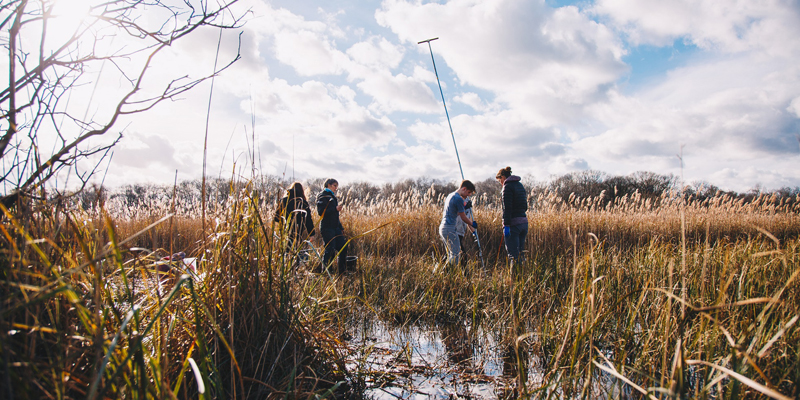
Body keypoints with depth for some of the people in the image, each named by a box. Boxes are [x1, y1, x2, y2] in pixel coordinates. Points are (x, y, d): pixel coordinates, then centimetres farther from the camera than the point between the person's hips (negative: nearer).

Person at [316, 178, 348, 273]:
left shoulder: (332, 197, 22)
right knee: (330, 250, -10)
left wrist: (341, 228, 21)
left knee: (343, 247, 4)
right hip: (327, 228, -9)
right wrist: (335, 209, -21)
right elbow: (321, 212, -17)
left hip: (335, 227, 9)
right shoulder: (323, 196, -5)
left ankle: (342, 271, 12)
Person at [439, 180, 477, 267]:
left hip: (442, 227, 10)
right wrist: (472, 224, 11)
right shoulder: (458, 199, -13)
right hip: (449, 229, -10)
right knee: (456, 254, -8)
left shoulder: (450, 195, 17)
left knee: (451, 254, 13)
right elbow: (463, 218, -8)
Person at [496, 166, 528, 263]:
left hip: (513, 223, -9)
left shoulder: (507, 187, -8)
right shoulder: (520, 185, 18)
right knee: (520, 252, 14)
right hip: (524, 222, 9)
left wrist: (506, 225, -19)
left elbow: (507, 208, -17)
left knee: (513, 254, -5)